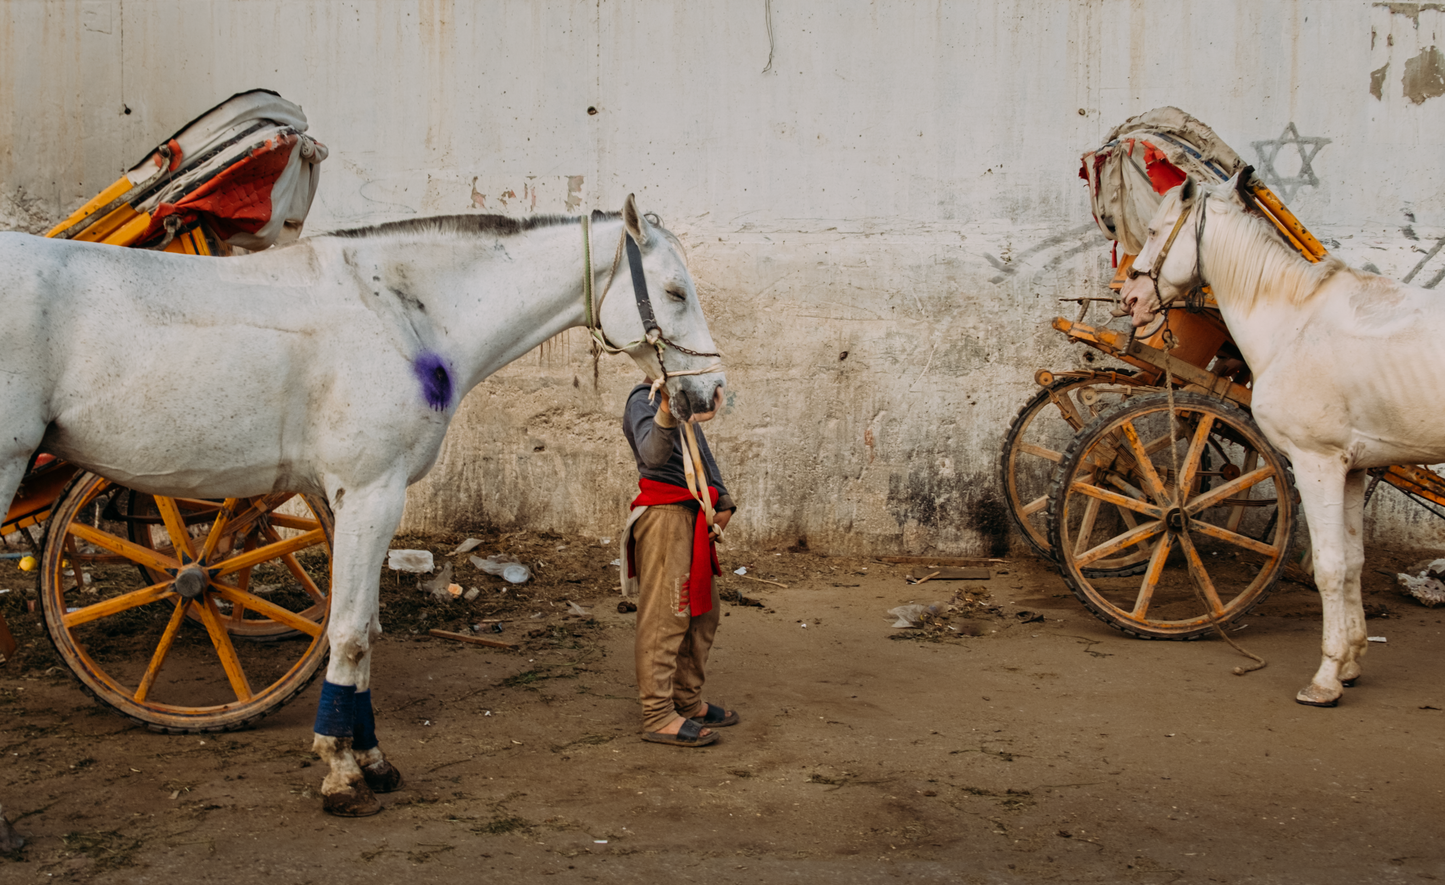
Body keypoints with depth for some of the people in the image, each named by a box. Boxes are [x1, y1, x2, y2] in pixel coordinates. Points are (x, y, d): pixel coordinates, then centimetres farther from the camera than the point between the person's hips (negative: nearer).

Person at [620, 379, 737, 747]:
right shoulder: (644, 401, -10)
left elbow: (702, 455, 21)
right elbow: (653, 454, -28)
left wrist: (724, 502, 9)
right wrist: (666, 415, -47)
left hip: (693, 516, 10)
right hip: (665, 515, -10)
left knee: (702, 613, 15)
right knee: (664, 617, -8)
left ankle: (688, 702, 26)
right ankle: (659, 716, -4)